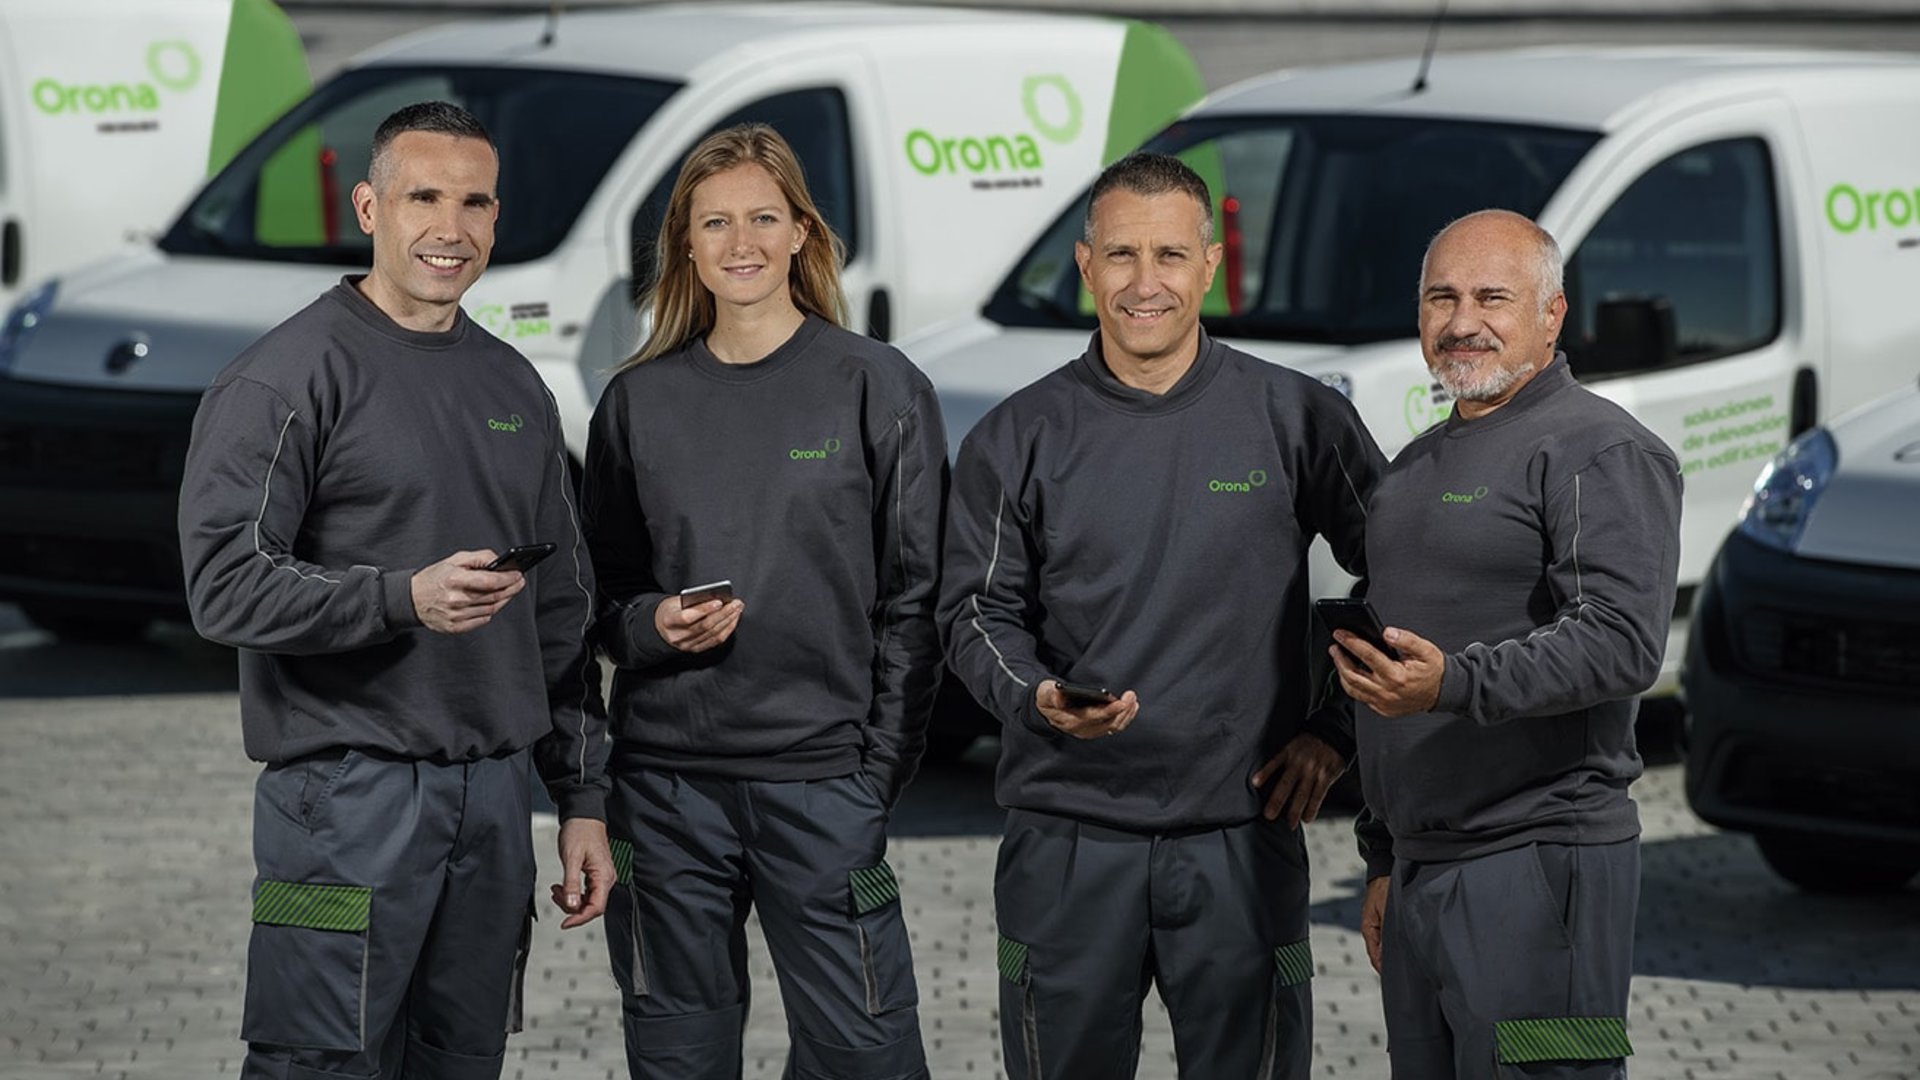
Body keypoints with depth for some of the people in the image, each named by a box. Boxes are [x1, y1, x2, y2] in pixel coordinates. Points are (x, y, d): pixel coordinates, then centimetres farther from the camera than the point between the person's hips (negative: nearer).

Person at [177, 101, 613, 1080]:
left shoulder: (514, 389, 17)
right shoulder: (288, 378, -6)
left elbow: (562, 615, 21)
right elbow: (225, 584, -15)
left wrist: (582, 799, 16)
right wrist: (405, 599, -28)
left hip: (492, 794, 7)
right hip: (347, 794, -7)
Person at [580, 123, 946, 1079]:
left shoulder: (878, 389, 1)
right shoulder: (639, 400, 9)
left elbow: (916, 598, -1)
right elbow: (601, 590, 16)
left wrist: (880, 770, -7)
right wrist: (653, 627, -7)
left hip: (822, 778, -3)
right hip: (666, 780, 3)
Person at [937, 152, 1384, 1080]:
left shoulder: (1300, 419, 2)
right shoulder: (1017, 438, 5)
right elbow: (978, 612, 3)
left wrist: (1337, 731, 2)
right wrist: (1036, 697, -17)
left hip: (1243, 836, -1)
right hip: (1067, 836, 1)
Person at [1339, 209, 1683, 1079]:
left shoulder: (1599, 452, -7)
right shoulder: (1416, 467, 22)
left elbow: (1622, 642, -20)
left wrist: (1453, 685, -31)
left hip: (1538, 867, -9)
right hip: (1423, 870, 9)